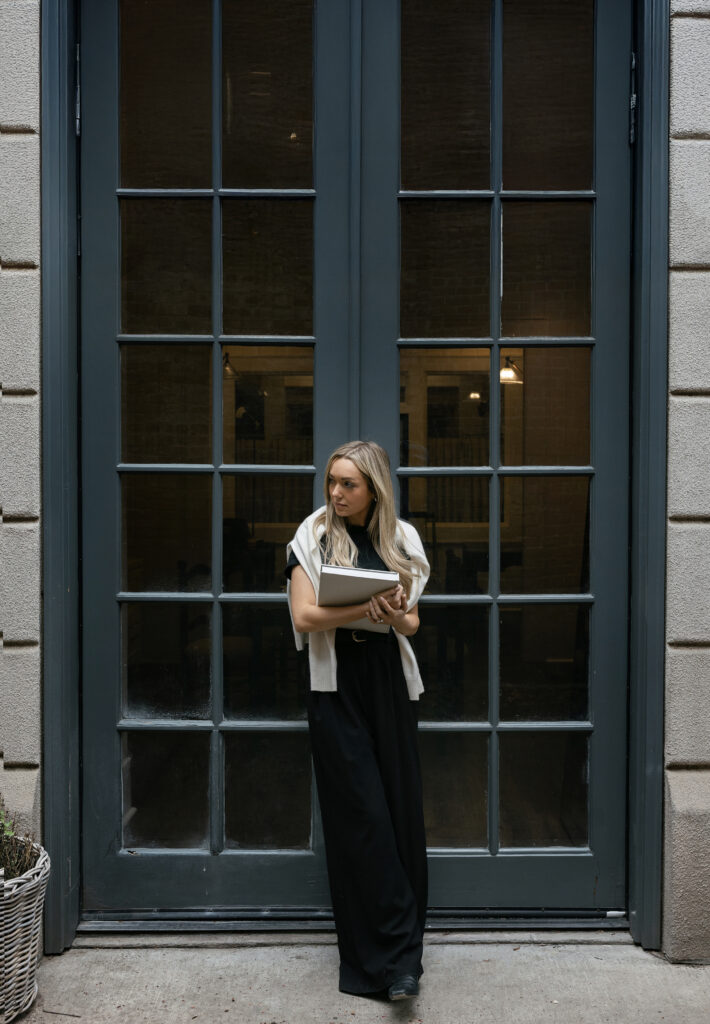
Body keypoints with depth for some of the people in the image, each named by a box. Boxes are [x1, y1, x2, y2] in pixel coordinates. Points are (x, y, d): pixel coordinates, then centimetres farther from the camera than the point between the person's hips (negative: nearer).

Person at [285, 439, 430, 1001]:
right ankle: (398, 955, 8)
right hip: (337, 686, -3)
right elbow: (304, 617, -7)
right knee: (363, 817, -3)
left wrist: (397, 617, -13)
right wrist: (367, 607, -19)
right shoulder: (314, 537, 1)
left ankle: (389, 954, 22)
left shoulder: (401, 539, 8)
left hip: (391, 683, 3)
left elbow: (412, 623, 10)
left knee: (402, 811, 5)